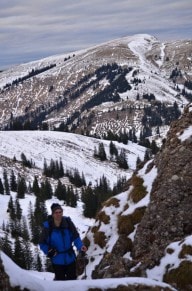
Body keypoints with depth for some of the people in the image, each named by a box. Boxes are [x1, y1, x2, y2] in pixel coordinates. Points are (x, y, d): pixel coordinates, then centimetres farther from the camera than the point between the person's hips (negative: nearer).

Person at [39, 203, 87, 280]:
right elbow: (42, 243, -4)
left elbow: (76, 237, -3)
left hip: (70, 258, 2)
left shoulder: (68, 223, -11)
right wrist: (49, 251, -22)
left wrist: (80, 246, -21)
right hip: (57, 260, -2)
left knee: (72, 278, 13)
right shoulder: (47, 226, -13)